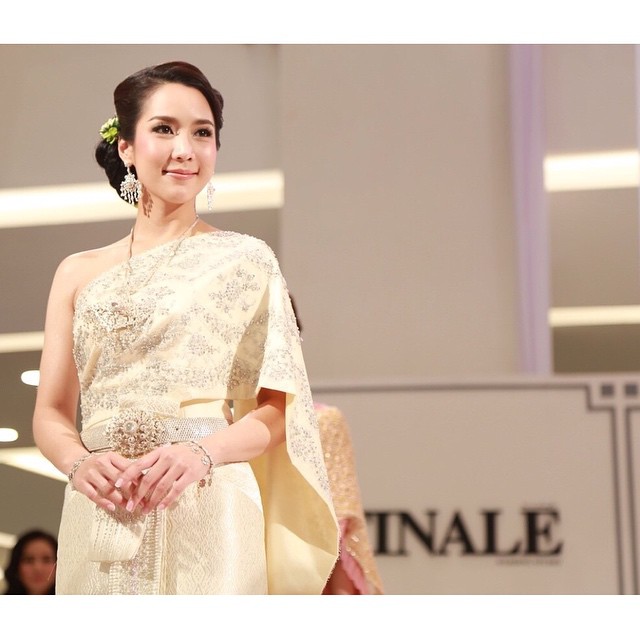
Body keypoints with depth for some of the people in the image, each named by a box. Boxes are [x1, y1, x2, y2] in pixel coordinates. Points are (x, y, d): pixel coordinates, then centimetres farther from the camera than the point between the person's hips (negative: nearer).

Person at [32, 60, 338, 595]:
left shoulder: (244, 260, 6)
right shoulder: (79, 273, 13)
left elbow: (280, 407, 1)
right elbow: (51, 414, 11)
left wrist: (202, 453, -17)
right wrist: (80, 463, -10)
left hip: (205, 514, -2)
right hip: (99, 519, 2)